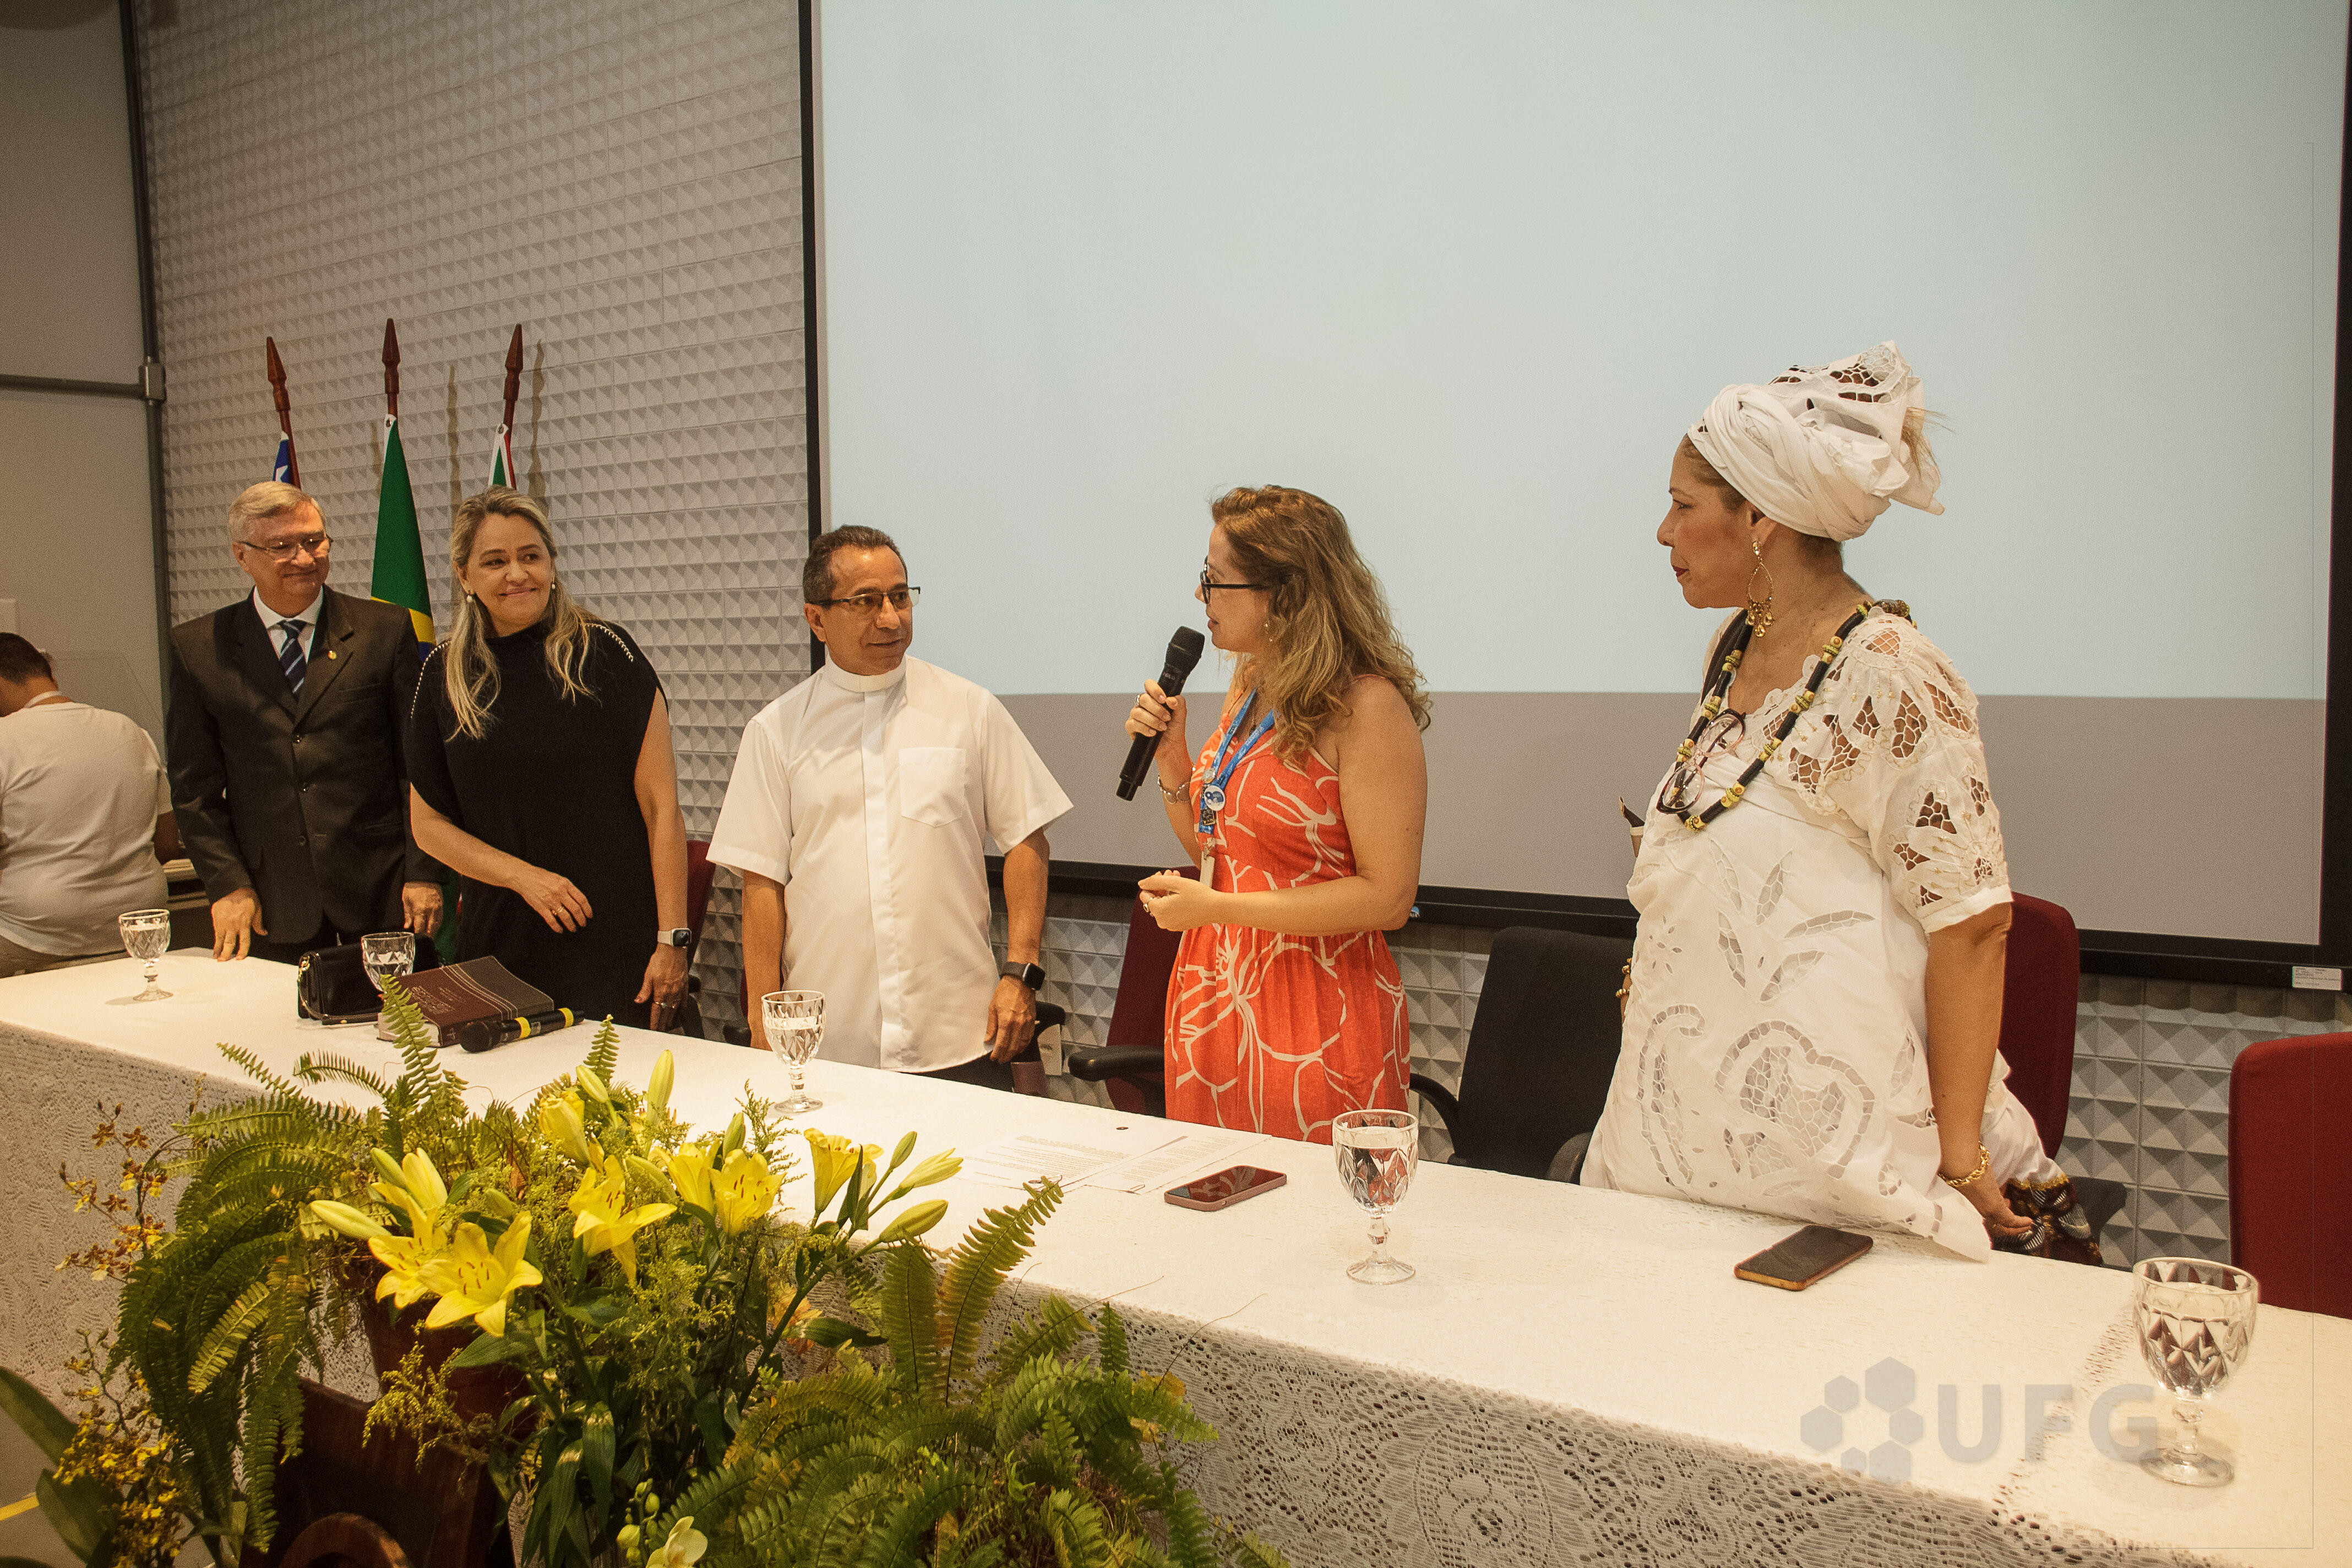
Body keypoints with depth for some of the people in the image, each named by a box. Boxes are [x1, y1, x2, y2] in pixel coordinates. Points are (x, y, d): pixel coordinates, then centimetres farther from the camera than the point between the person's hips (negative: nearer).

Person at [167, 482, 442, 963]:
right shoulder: (198, 649, 5)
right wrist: (227, 884, -3)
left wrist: (423, 873, -3)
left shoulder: (385, 630, 3)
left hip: (381, 892, 0)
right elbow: (194, 786, 6)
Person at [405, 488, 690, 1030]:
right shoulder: (444, 675, 5)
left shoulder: (605, 653, -5)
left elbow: (662, 807, -7)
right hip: (499, 951, 3)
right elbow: (428, 822, 10)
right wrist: (523, 875, -7)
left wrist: (672, 940, -11)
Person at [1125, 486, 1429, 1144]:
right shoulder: (1248, 691, 9)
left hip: (1313, 1023, -8)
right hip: (1211, 1003, 8)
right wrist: (1171, 754, 2)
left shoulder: (1368, 706, -16)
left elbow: (1387, 898, -19)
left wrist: (1217, 908, -18)